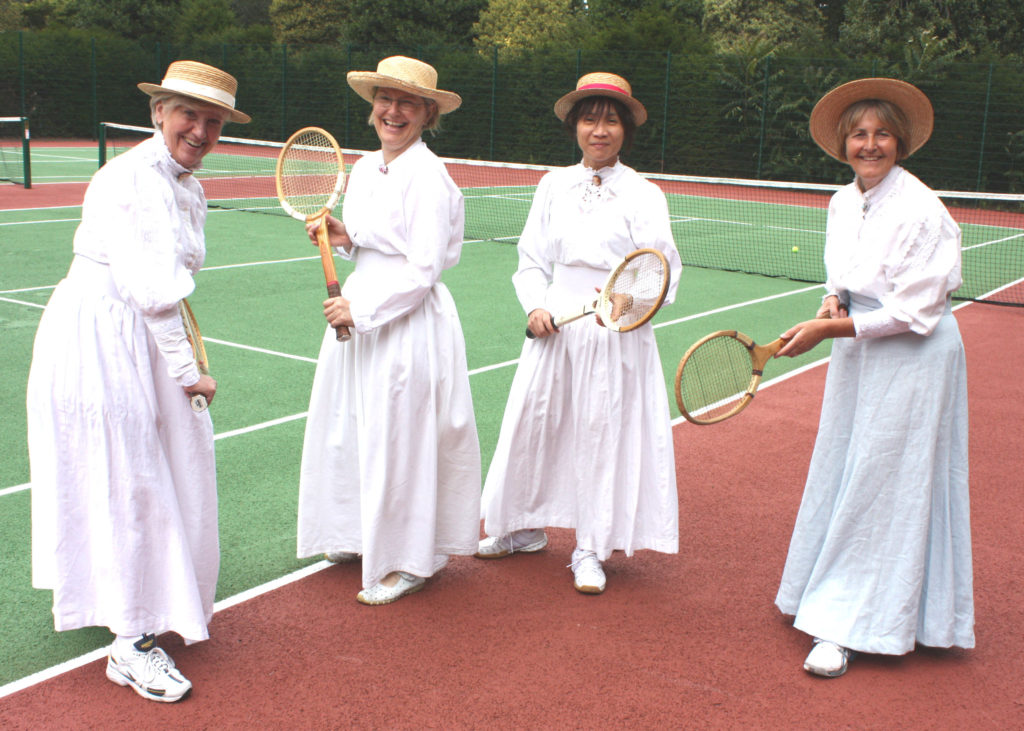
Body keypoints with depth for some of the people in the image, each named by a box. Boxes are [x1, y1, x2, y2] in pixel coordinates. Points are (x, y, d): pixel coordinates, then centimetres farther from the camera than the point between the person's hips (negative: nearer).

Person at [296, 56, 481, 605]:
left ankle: (406, 563, 19)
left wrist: (360, 308, -18)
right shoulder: (364, 169, 10)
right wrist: (344, 238, 1)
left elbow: (422, 270, -18)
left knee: (398, 441, 1)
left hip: (407, 326, -9)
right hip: (359, 314, 9)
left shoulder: (427, 177, -15)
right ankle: (359, 536, 37)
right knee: (346, 431, 17)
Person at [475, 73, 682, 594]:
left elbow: (663, 269, -10)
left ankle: (591, 550, 20)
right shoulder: (554, 186, 8)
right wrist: (536, 307, -5)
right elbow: (531, 259, 12)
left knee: (603, 434, 3)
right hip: (554, 329, 4)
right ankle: (525, 528, 32)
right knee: (533, 425, 10)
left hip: (615, 335, -3)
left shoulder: (643, 195, -3)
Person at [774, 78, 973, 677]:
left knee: (879, 488, -3)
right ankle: (839, 600, 29)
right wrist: (834, 303, -5)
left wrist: (827, 330, -20)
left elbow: (913, 312, -20)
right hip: (857, 352, 8)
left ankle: (849, 627, 5)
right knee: (840, 478, 13)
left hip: (913, 358, -8)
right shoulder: (843, 204, 5)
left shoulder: (922, 211, -18)